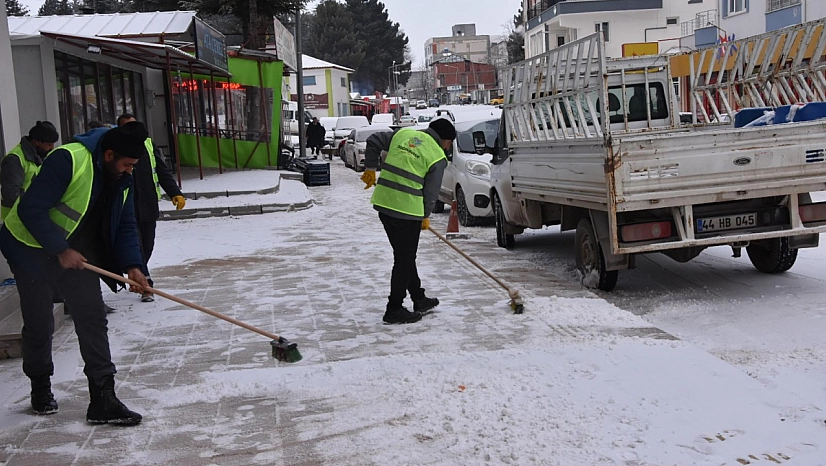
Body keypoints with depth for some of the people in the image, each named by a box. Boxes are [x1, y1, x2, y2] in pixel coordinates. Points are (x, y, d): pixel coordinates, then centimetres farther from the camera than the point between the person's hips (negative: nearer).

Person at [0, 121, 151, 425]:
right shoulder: (68, 160, -26)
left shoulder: (121, 178, -2)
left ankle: (103, 400, -1)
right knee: (40, 324, 5)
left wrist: (131, 265, -10)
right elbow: (30, 210, -27)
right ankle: (40, 389, 29)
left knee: (93, 318, -3)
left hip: (76, 252, 6)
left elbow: (125, 225, 4)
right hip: (32, 249, -6)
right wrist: (60, 250, -24)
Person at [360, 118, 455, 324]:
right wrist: (425, 216, 13)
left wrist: (370, 168, 21)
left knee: (405, 255, 18)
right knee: (404, 259, 4)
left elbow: (373, 141, 12)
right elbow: (431, 191, -2)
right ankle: (394, 310, 9)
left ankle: (419, 299, 31)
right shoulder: (438, 157, -4)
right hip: (408, 210, -7)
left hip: (383, 203, 7)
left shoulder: (403, 134, 11)